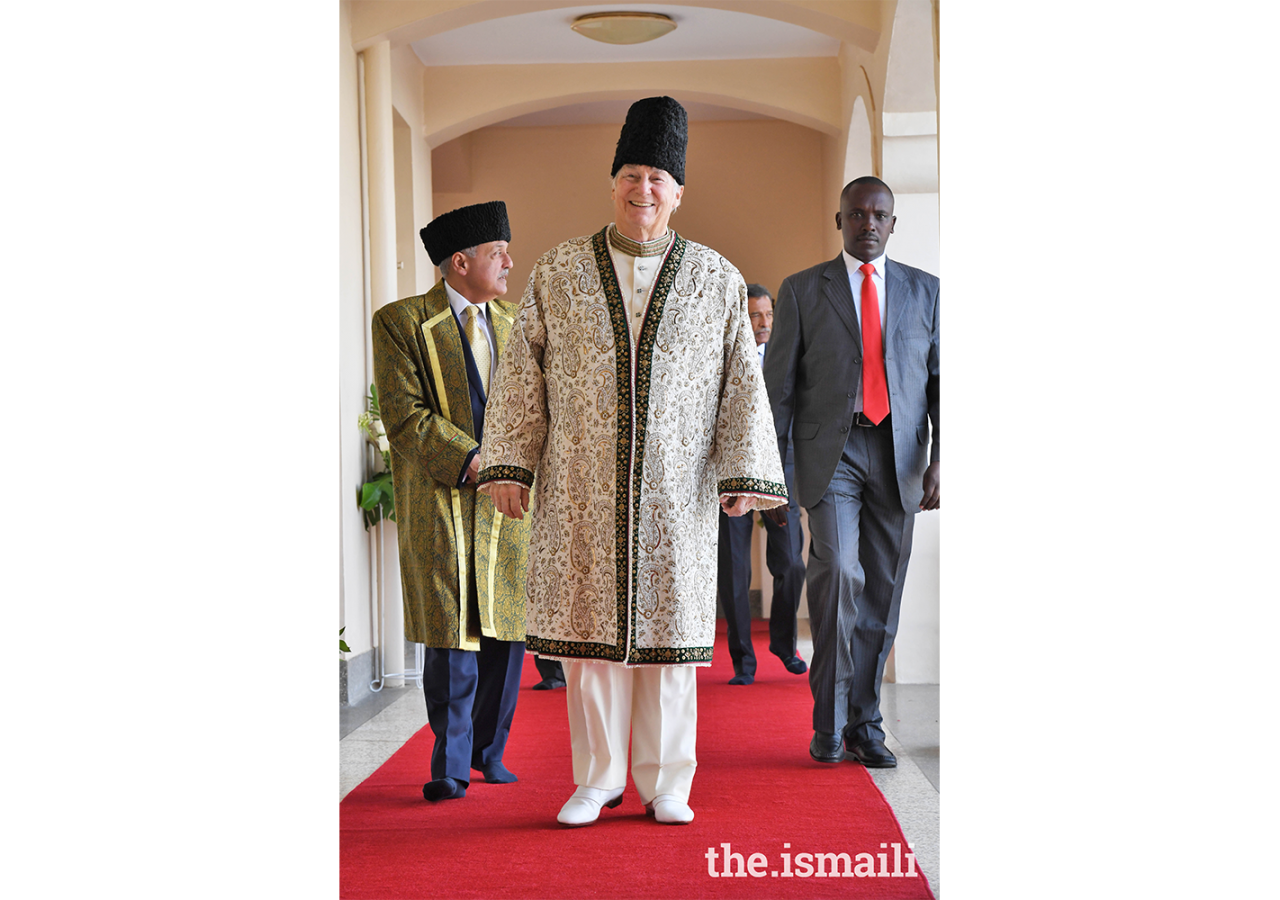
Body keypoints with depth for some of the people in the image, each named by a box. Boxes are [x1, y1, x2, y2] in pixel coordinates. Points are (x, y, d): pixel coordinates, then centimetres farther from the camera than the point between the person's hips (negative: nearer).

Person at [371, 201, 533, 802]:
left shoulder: (513, 326, 15)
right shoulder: (401, 322, -2)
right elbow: (406, 416, -10)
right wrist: (471, 460, -18)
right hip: (442, 504, -5)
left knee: (508, 632, 6)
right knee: (452, 636, -5)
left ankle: (489, 752, 22)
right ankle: (450, 765, 7)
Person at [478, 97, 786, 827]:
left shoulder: (717, 281, 4)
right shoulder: (560, 272, 5)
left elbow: (743, 386, 2)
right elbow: (524, 374, 6)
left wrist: (745, 477, -6)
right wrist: (508, 465, 0)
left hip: (677, 493, 0)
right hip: (582, 491, 1)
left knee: (669, 628, 4)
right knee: (590, 628, 4)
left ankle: (665, 783, 17)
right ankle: (598, 780, 16)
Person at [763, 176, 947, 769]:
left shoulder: (925, 292, 12)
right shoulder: (802, 290, 7)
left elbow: (943, 382, 10)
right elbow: (778, 385, 5)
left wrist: (941, 458, -3)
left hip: (898, 458, 2)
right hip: (830, 452, -2)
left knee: (881, 595, 4)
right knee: (838, 573, -18)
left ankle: (864, 725, 16)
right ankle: (829, 721, -4)